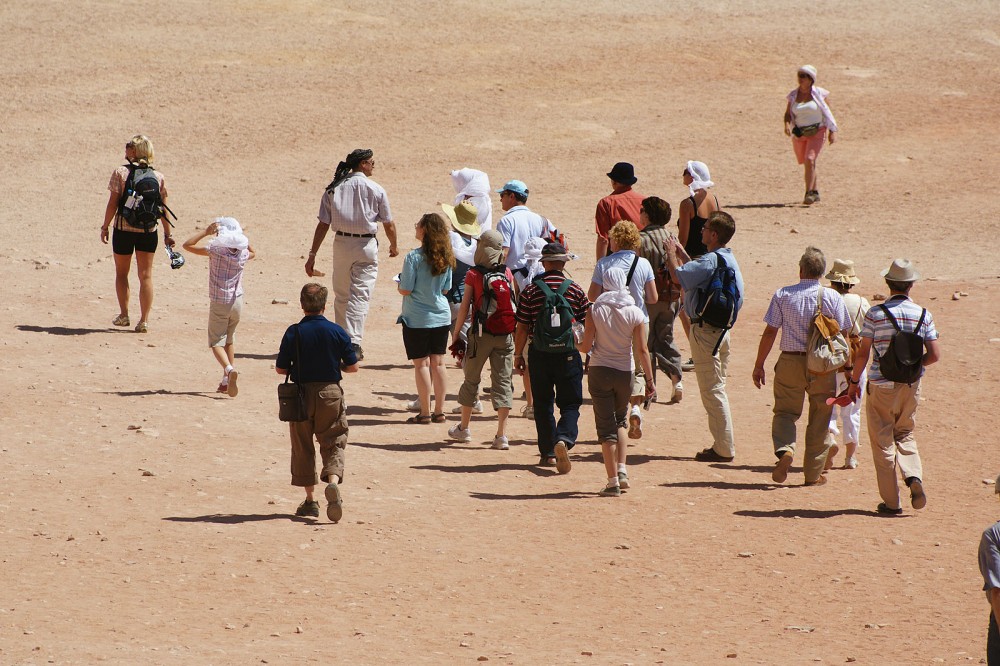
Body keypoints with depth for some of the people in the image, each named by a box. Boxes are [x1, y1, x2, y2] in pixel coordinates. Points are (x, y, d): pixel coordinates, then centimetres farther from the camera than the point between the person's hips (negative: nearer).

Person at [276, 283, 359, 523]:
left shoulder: (294, 333, -7)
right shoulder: (337, 332, -5)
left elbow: (281, 368, -5)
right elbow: (353, 366, -1)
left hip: (301, 394, 0)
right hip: (330, 393, 0)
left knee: (303, 447, 11)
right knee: (334, 443, 6)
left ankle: (310, 500, 13)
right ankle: (333, 482, -22)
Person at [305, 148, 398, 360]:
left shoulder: (334, 189, 2)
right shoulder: (376, 190, -4)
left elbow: (323, 225, -1)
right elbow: (389, 224, 2)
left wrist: (312, 255, 2)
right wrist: (393, 246, 21)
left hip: (341, 243, 3)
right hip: (367, 245, -3)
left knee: (341, 295, 14)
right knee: (360, 295, -2)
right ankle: (354, 342, -13)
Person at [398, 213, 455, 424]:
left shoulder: (414, 257, -16)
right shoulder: (446, 258, 1)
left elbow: (405, 290, -14)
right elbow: (446, 289, 8)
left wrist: (400, 282, 7)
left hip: (417, 319, -5)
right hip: (441, 317, 5)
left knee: (421, 364, 1)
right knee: (438, 362, 9)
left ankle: (425, 412, 2)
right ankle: (439, 411, 12)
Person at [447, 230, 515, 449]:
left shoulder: (473, 275, -7)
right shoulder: (507, 274, 0)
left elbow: (464, 308, -7)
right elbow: (514, 305, 4)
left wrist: (456, 334, 2)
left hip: (481, 334, -2)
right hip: (505, 336, 2)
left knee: (471, 379, 14)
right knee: (503, 381, 3)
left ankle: (464, 428, 26)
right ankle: (501, 435, -3)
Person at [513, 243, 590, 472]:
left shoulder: (530, 290, -2)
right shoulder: (575, 291, -1)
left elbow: (522, 328, -1)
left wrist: (518, 354, 10)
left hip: (540, 354, 1)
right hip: (568, 354, -1)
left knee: (543, 404, 13)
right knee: (570, 404, 3)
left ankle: (548, 453, 16)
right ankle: (564, 439, -23)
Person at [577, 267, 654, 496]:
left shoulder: (596, 310, -7)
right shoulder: (635, 313, -5)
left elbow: (586, 347, -7)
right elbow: (642, 350, -4)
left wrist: (575, 344, 16)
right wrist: (650, 379, 3)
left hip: (599, 372, -2)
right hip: (625, 373, 2)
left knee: (606, 426, 3)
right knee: (619, 421, 23)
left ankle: (613, 481, -1)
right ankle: (622, 470, 10)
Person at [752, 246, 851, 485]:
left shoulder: (783, 295, -3)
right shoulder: (832, 298, -3)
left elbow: (770, 332, -3)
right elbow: (842, 333, -1)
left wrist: (759, 365, 4)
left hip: (790, 362, 0)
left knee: (785, 411, 10)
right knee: (819, 419, 10)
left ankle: (784, 449, -19)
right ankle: (813, 473, 14)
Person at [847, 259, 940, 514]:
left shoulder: (875, 314, -11)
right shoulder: (923, 315, -2)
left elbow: (863, 353, -9)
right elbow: (934, 355, -3)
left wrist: (854, 381, 4)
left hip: (881, 386, -3)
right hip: (911, 386, 3)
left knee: (882, 442, 7)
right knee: (905, 434, 21)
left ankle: (891, 501, 7)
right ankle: (914, 476, -5)